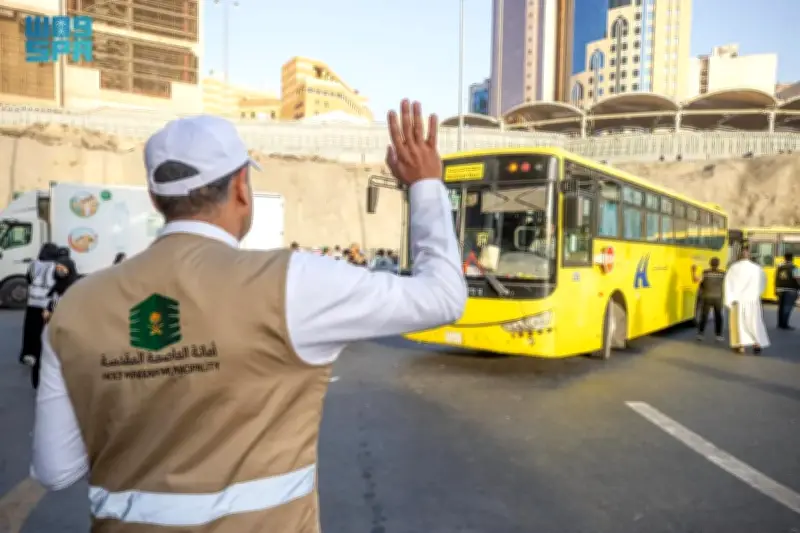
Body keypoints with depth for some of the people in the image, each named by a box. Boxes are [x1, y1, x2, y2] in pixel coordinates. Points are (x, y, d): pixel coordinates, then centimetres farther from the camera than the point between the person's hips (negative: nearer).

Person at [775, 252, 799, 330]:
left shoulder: (779, 267, 7)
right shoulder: (794, 268, -9)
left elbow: (776, 279, 10)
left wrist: (776, 290, 15)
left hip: (780, 290, 5)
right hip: (790, 291, -5)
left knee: (781, 307, 12)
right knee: (788, 307, -3)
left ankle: (780, 324, 16)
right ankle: (784, 324, -3)